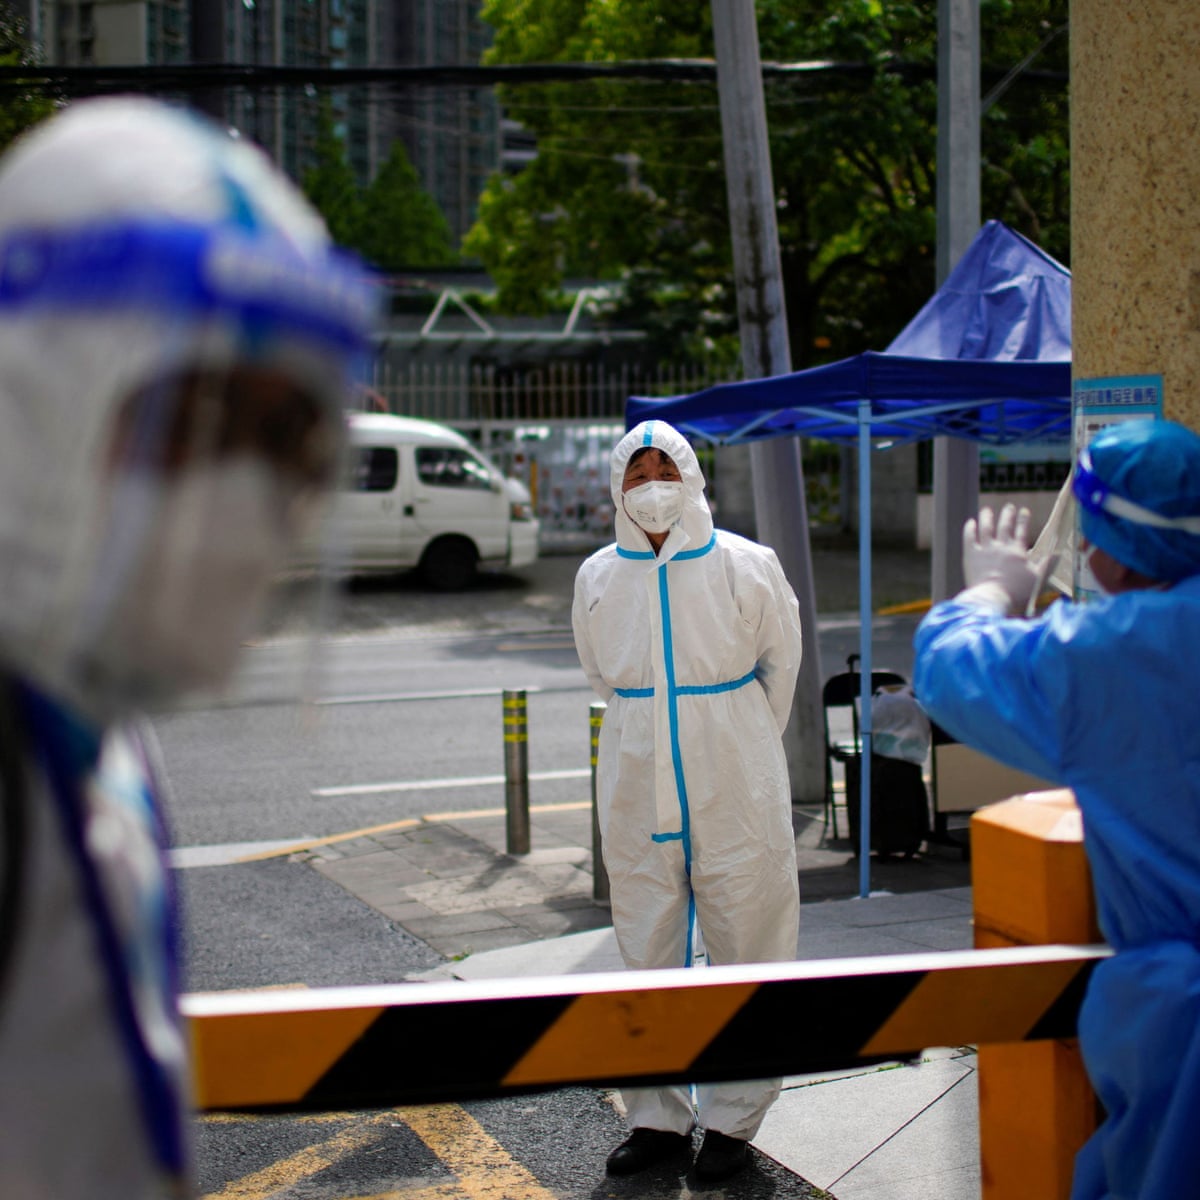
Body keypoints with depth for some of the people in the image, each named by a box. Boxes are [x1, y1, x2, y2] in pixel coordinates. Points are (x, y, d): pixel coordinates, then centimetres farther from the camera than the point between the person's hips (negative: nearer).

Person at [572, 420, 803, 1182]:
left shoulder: (746, 566, -4)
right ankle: (658, 1115, 21)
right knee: (648, 954, 9)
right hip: (638, 791, 3)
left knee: (745, 948, 2)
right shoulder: (598, 578, 4)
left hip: (735, 793, -3)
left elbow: (780, 667, 8)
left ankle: (732, 1119, 15)